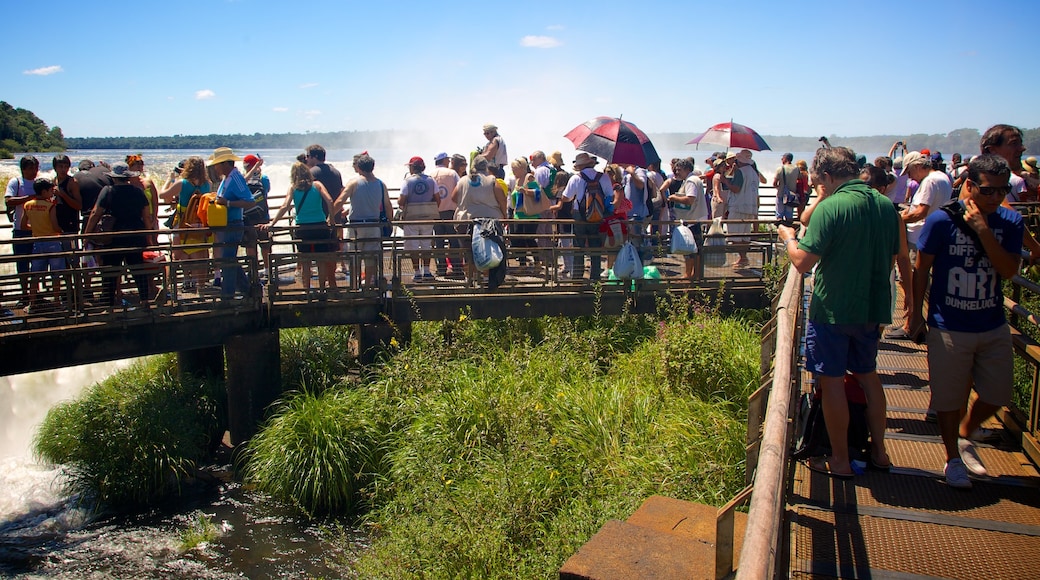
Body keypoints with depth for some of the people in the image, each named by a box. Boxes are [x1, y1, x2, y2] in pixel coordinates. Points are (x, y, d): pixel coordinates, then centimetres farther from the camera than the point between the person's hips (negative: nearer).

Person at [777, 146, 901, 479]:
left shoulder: (829, 208, -18)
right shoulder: (886, 206, 4)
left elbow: (803, 262, -20)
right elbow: (892, 258, 14)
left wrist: (788, 238, -2)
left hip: (832, 310, -7)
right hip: (872, 308, 7)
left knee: (832, 381, 4)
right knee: (867, 375, 21)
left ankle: (840, 461, 13)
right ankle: (878, 451, 30)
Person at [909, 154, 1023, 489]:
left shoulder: (1010, 222, -3)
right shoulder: (942, 221, -12)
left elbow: (1009, 270, -15)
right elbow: (922, 269, -3)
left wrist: (982, 229, -22)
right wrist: (916, 312, 0)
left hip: (993, 327, 4)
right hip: (949, 328, -3)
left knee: (997, 395, 13)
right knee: (949, 398, 8)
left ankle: (965, 436, 41)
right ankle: (953, 458, 29)